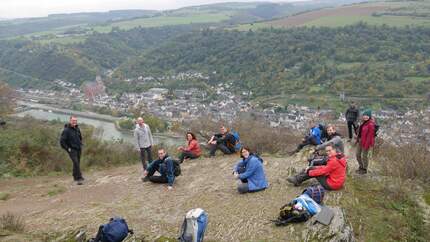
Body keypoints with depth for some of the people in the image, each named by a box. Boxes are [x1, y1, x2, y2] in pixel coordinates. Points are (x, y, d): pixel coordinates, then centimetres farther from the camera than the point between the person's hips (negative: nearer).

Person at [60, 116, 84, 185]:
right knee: (76, 162, -18)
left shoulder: (77, 128, 8)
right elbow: (62, 141, -14)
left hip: (78, 149, 7)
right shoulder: (66, 130, -14)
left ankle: (75, 177, 26)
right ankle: (79, 178, -21)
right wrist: (67, 148, -13)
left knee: (77, 163, 12)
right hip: (72, 150, -7)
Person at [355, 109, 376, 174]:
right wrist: (357, 139, 19)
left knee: (364, 156, 5)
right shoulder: (364, 122, 8)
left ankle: (364, 169, 23)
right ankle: (361, 167, 37)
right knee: (358, 154, 18)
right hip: (360, 141, 9)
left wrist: (367, 144, -21)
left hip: (365, 142, -9)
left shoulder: (371, 124, -21)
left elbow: (370, 135, -21)